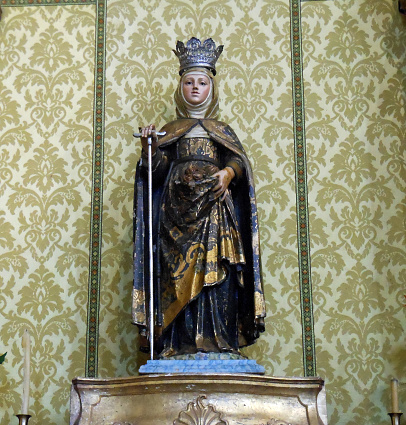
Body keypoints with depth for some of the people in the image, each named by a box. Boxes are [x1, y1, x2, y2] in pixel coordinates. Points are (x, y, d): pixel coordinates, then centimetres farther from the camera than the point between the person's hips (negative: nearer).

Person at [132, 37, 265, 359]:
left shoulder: (222, 130, 22)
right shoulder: (170, 131, 22)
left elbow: (238, 160, 4)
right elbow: (157, 170, 9)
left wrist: (228, 172, -18)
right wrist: (149, 146, -9)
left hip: (214, 208, 0)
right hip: (178, 207, 0)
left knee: (216, 275, -12)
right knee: (179, 274, -10)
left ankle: (218, 343, -14)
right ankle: (181, 345, -12)